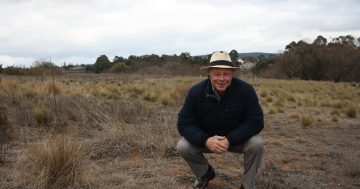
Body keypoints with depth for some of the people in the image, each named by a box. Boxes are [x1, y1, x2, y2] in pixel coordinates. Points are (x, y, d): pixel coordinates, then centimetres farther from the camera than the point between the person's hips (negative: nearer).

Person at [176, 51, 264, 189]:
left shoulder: (245, 90, -22)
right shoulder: (196, 91, -19)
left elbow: (255, 122, -21)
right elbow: (184, 123, -18)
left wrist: (230, 140, -34)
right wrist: (205, 140, -36)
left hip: (237, 138, -1)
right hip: (206, 139, 1)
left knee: (256, 144, -29)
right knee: (182, 147, -22)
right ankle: (205, 173, 11)